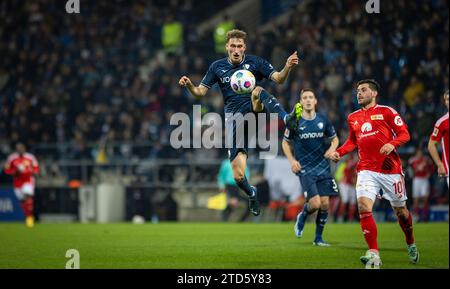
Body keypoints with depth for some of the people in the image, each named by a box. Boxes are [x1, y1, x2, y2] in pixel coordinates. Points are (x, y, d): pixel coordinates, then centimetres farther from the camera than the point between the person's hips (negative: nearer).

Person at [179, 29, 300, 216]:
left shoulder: (255, 62, 0)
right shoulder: (217, 67, 7)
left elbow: (278, 79, -10)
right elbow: (200, 92, 9)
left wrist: (287, 67, -32)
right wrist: (189, 85, -13)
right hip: (234, 118, 2)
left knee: (259, 94, -39)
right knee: (238, 176, -6)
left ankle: (287, 118, -65)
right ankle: (251, 194, 28)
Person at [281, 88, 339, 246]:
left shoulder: (323, 120, 3)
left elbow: (335, 139, 16)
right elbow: (285, 143, 10)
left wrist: (331, 149, -6)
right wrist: (292, 160, -4)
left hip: (323, 167, 3)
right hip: (305, 169, -3)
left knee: (325, 204, -1)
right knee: (315, 203, -17)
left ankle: (318, 238, 16)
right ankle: (302, 216, 18)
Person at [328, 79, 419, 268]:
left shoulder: (386, 112, -1)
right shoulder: (353, 118, 13)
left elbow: (404, 134, -2)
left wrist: (392, 144, -20)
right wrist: (338, 152, 7)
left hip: (391, 169, -2)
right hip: (367, 170, 3)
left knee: (400, 210, 9)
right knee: (363, 206, -19)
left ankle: (411, 245, 36)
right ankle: (374, 254, -19)